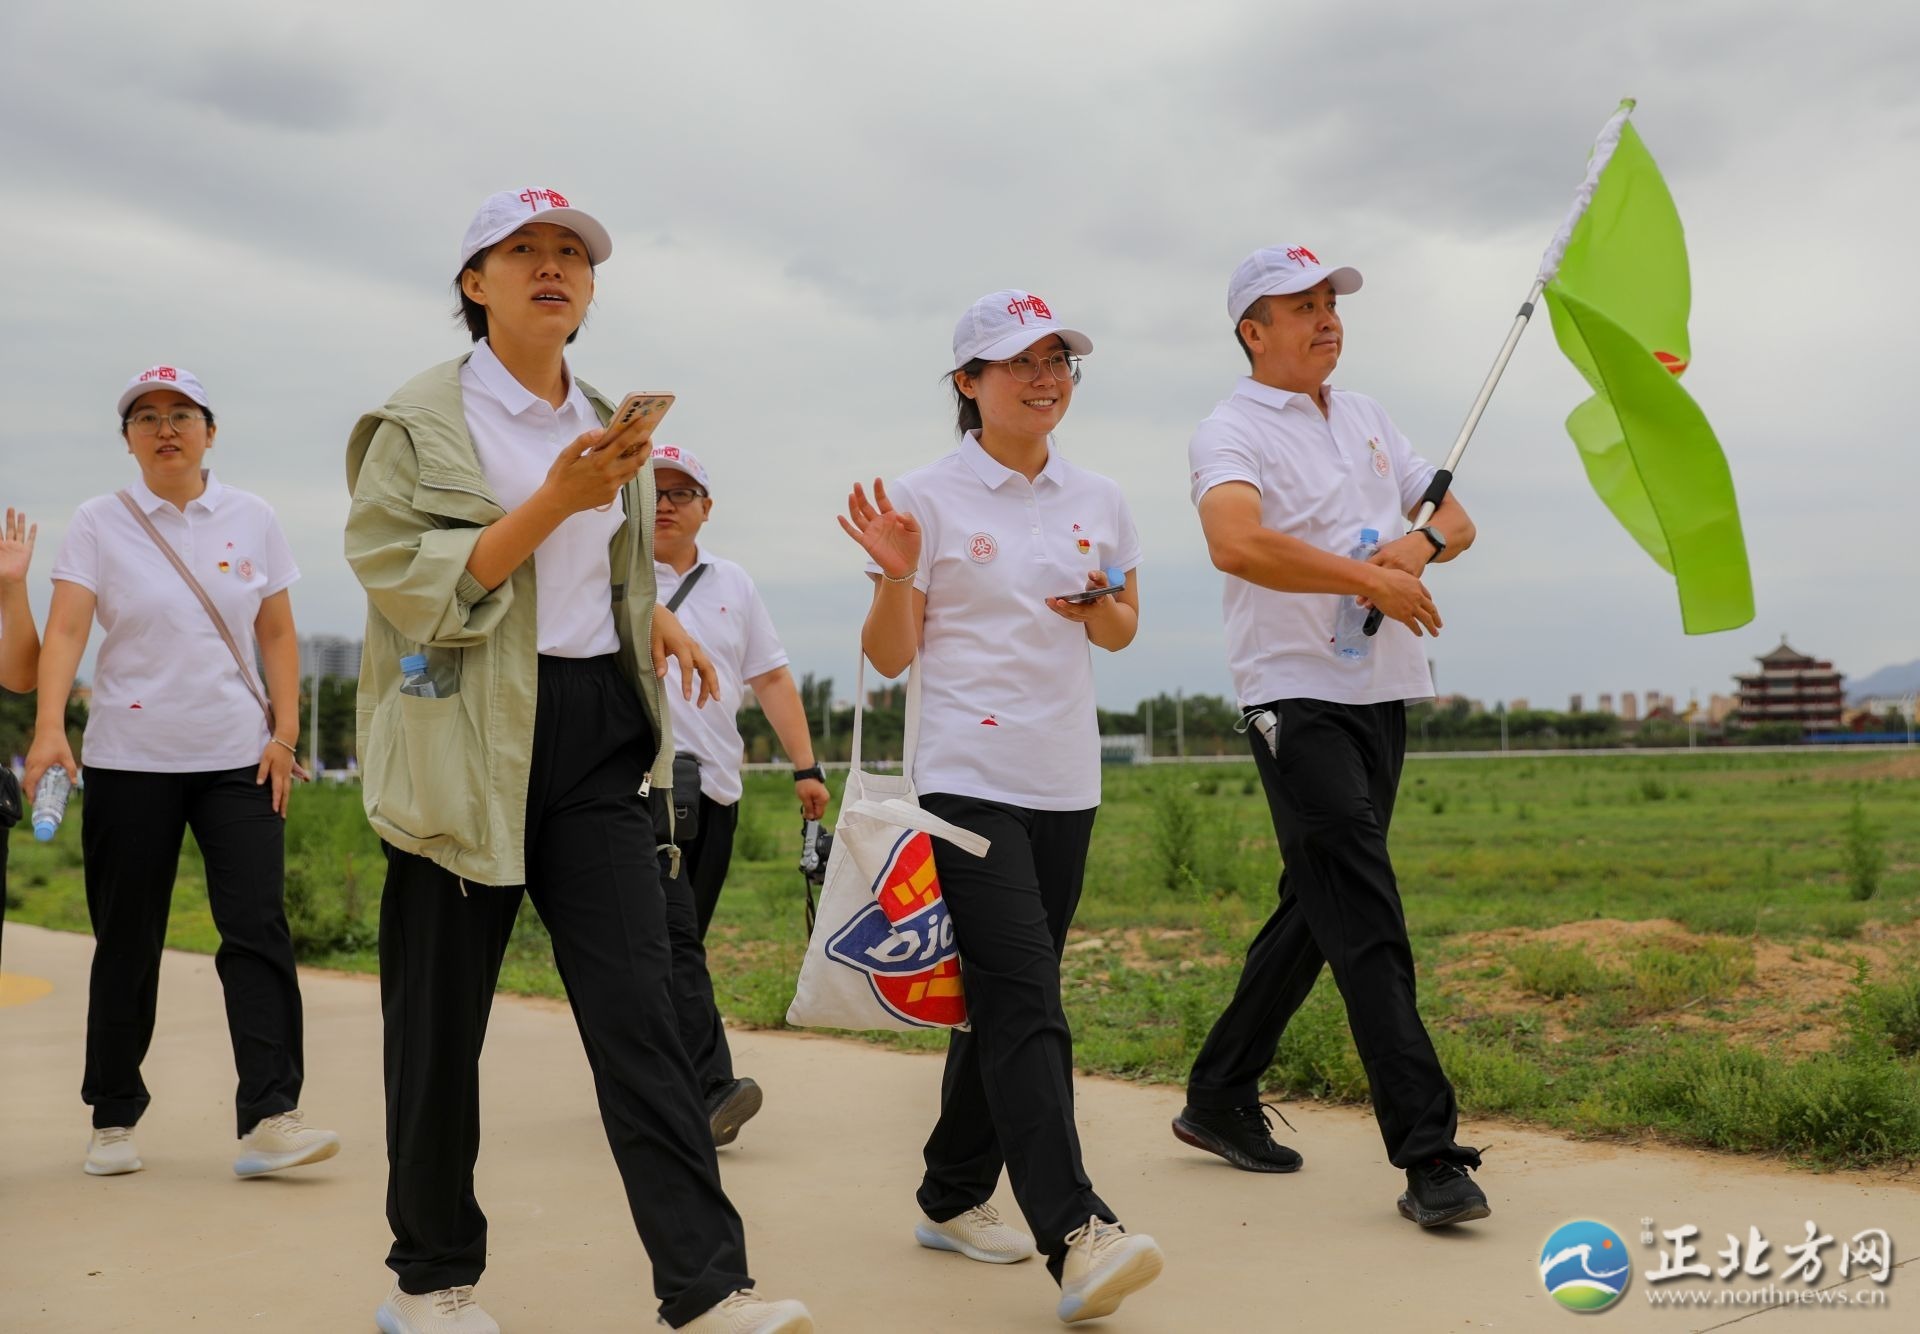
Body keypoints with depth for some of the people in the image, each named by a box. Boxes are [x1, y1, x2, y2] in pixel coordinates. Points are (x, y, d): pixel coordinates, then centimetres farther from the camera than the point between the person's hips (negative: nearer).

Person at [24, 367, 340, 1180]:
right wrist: (50, 726, -24)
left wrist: (285, 732, -1)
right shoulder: (100, 523, 1)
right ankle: (114, 1119, 21)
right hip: (129, 761, -1)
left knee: (258, 927, -9)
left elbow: (277, 634, 10)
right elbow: (66, 628, -10)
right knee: (126, 939, 6)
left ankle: (268, 1120, -11)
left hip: (238, 757, 1)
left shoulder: (252, 519, 7)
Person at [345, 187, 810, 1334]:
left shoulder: (610, 425, 15)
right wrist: (557, 500, -18)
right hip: (470, 735, -3)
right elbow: (411, 583, -14)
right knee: (442, 1015, 5)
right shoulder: (422, 418, -2)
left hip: (597, 732, 4)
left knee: (639, 1007, -4)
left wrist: (655, 618, 14)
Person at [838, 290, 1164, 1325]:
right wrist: (895, 574, -19)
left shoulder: (1097, 501, 11)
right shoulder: (927, 499, -3)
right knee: (1024, 1006, -15)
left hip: (1066, 782, 6)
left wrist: (1101, 606, -2)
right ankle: (1074, 1237, -19)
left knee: (1005, 999, 12)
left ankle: (953, 1197, 26)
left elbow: (1122, 632, 20)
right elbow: (889, 657, -2)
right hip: (968, 780, -6)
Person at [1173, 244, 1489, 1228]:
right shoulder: (1233, 430, -8)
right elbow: (1236, 544, -28)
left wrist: (1419, 544, -5)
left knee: (1317, 911, 13)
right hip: (1297, 698, -8)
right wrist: (1372, 580, -25)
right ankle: (1429, 1156, -10)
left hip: (1382, 694, 8)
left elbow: (1456, 519, 19)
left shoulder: (1365, 418, 17)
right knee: (1365, 924, -12)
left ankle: (1219, 1099, 26)